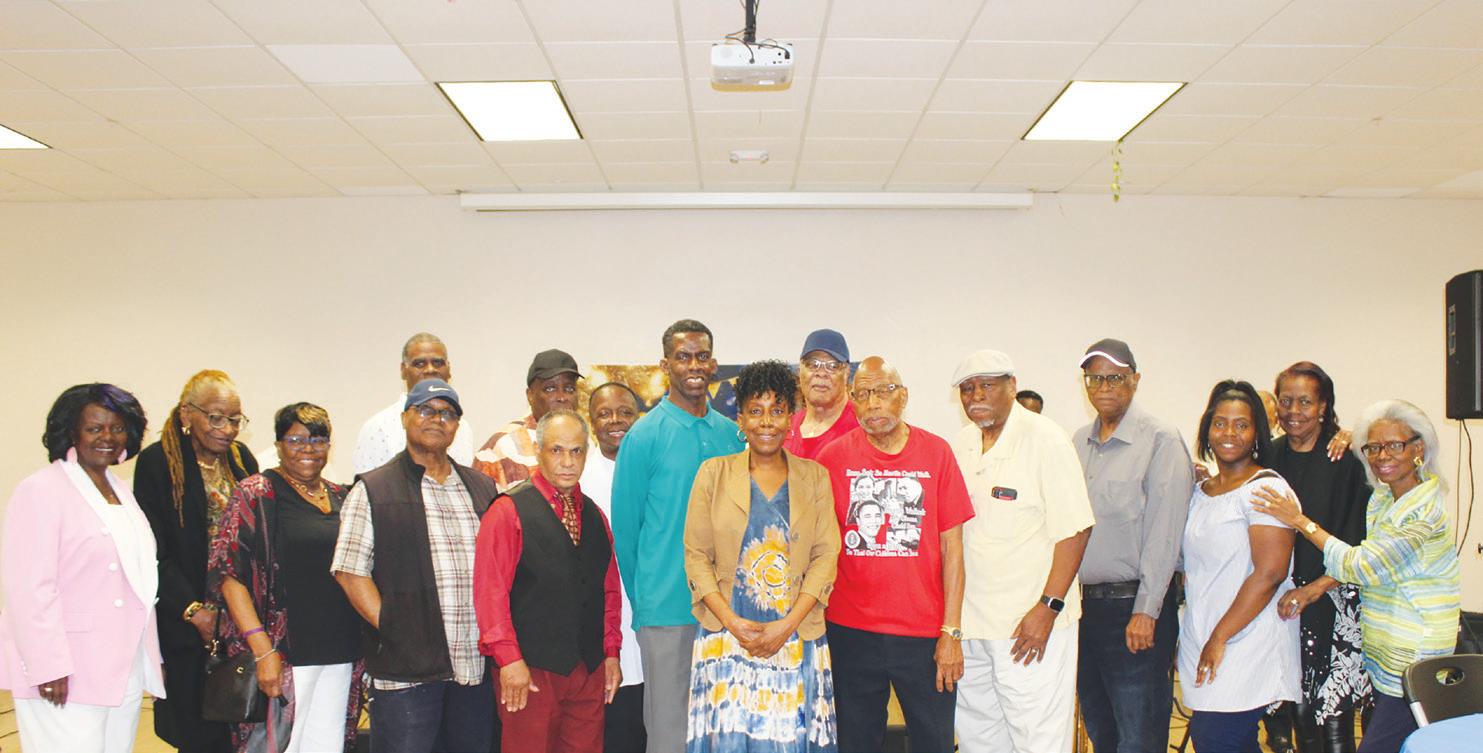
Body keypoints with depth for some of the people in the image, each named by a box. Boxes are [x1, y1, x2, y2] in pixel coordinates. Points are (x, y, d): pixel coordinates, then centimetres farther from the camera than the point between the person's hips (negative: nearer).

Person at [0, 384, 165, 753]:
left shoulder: (121, 491, 14)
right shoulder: (40, 491, -8)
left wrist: (151, 659, 14)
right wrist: (48, 666, -19)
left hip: (125, 674, 7)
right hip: (65, 679, -7)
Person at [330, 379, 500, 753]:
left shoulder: (482, 488, 15)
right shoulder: (373, 491, 2)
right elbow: (350, 571, -4)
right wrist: (392, 629, -11)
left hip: (477, 666, 4)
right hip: (406, 668, -4)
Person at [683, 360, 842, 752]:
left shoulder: (815, 477, 7)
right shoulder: (713, 473, 5)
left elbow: (826, 555, 1)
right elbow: (696, 556, 2)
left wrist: (787, 625, -10)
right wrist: (732, 622, -10)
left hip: (798, 641, 1)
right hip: (725, 641, 0)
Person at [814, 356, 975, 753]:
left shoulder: (936, 452, -1)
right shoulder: (833, 457, -1)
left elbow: (951, 545, -1)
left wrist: (952, 631, -5)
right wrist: (817, 624, 0)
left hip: (925, 634, 0)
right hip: (851, 631, 0)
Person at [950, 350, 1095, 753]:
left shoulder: (1046, 439, -10)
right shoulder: (961, 444, 9)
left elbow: (1073, 530, -14)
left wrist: (1048, 608, -19)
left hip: (1030, 621, -6)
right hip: (968, 621, 6)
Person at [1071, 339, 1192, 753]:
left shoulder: (1161, 440, -7)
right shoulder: (1079, 442, 11)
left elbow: (1164, 533, -12)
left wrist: (1146, 611, -15)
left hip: (1133, 607, -6)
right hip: (1083, 605, 6)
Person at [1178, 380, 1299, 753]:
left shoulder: (1267, 489, -9)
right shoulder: (1200, 492, 14)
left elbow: (1269, 573, -17)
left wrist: (1219, 638, -16)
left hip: (1247, 646, -7)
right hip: (1202, 644, 7)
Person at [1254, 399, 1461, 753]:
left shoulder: (1426, 511, -18)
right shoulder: (1382, 498, 9)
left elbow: (1362, 565, -22)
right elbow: (1370, 563, 14)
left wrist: (1301, 521, -16)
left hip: (1412, 665, -8)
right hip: (1385, 657, 8)